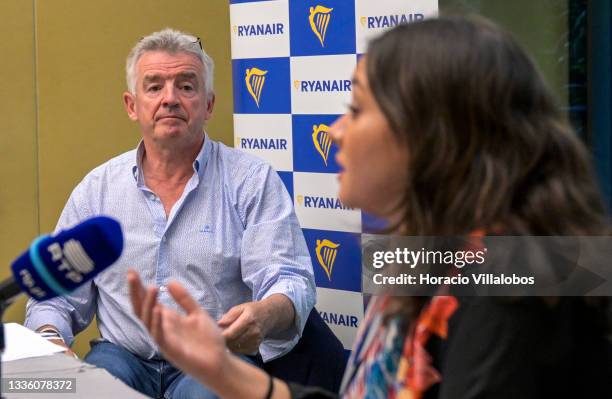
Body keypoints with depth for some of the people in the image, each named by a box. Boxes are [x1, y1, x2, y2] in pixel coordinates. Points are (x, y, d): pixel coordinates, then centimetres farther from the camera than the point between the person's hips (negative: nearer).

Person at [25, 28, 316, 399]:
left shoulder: (253, 181, 0)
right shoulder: (97, 188, 9)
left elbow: (291, 283, -10)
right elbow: (56, 297, 11)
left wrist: (265, 314, -35)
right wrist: (48, 341, -13)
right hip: (123, 355, 2)